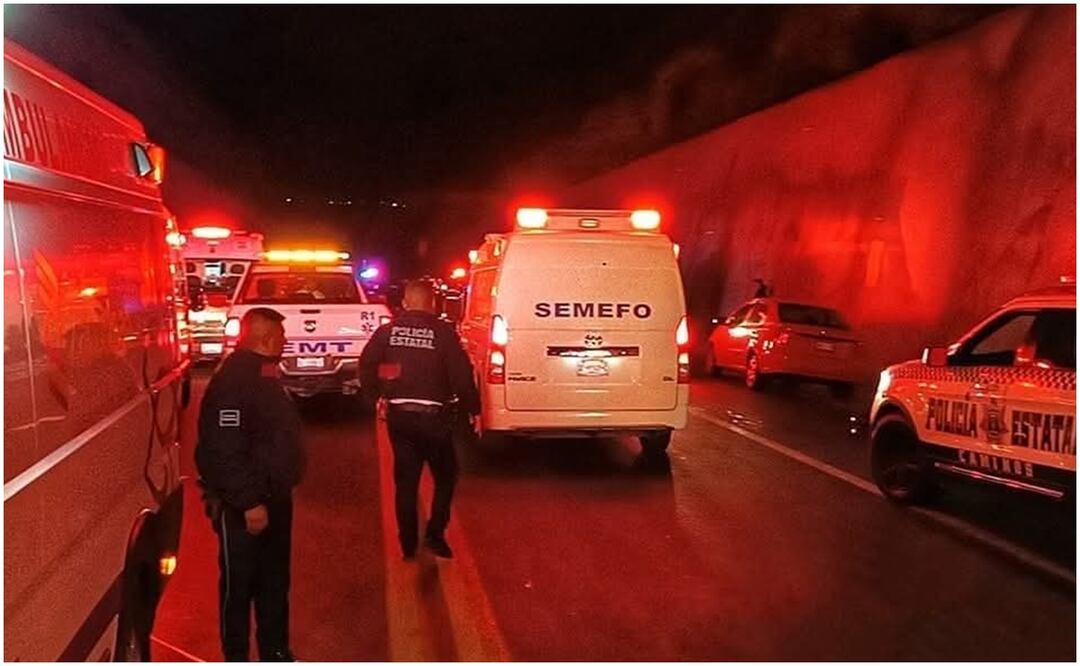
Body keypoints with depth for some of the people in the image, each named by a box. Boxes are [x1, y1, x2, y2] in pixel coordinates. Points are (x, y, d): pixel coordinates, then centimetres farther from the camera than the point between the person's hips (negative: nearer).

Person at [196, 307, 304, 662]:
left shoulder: (262, 375, 11)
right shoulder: (232, 380, -21)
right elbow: (225, 450, -26)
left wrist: (275, 493, 18)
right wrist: (249, 502, -25)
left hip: (273, 496, 10)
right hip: (243, 506, -10)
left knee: (275, 581, 18)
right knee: (239, 585, 5)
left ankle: (275, 652, 32)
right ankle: (237, 657, 18)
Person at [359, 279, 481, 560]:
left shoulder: (387, 331, 1)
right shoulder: (443, 332, -8)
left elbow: (366, 365, 2)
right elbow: (461, 374, -9)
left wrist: (376, 396, 15)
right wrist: (472, 409, 0)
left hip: (398, 414, 3)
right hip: (433, 414, -3)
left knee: (405, 479, 12)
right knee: (445, 475, 14)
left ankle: (408, 543, 17)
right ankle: (435, 534, 6)